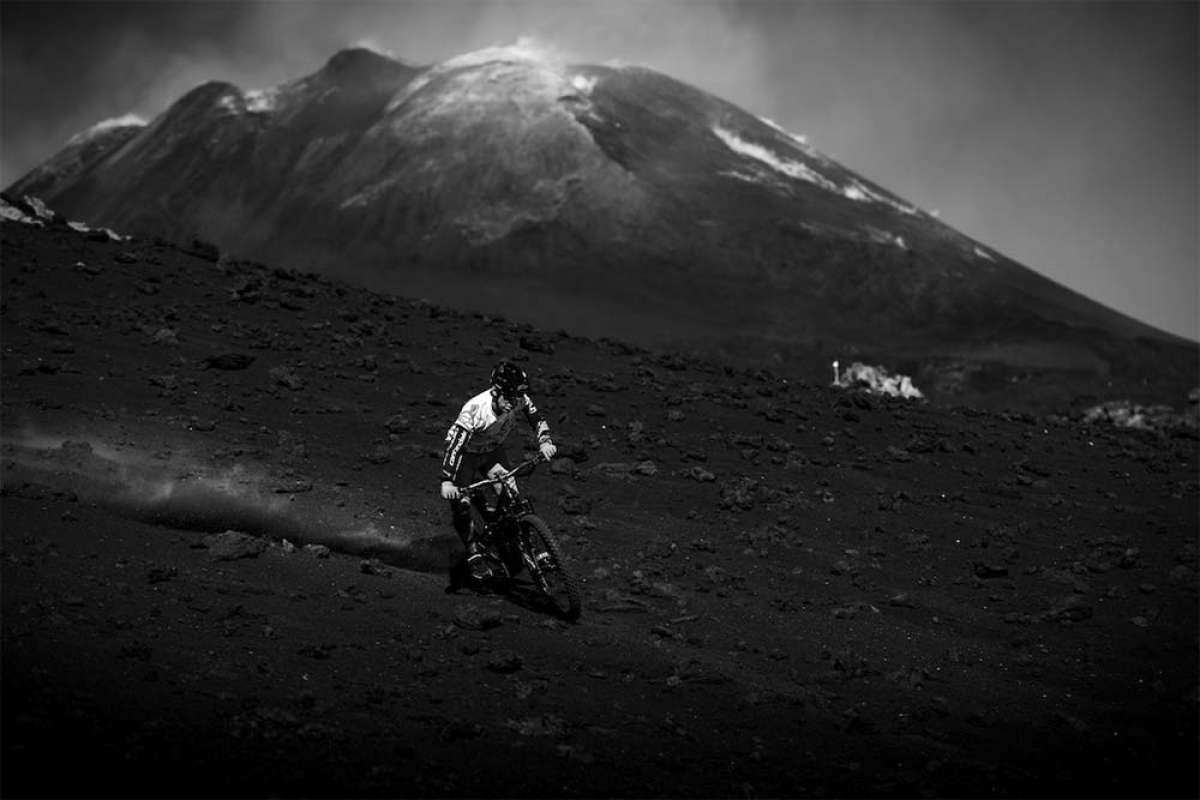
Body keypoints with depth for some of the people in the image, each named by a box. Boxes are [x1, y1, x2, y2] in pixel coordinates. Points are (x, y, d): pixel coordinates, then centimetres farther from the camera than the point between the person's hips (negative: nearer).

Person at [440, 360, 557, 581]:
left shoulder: (518, 399, -24)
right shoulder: (476, 409, -39)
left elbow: (537, 418, -6)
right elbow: (454, 445, -39)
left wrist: (544, 442, -24)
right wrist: (446, 480, -47)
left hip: (493, 450, 4)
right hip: (466, 453, -4)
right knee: (460, 505, -14)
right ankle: (474, 553, 7)